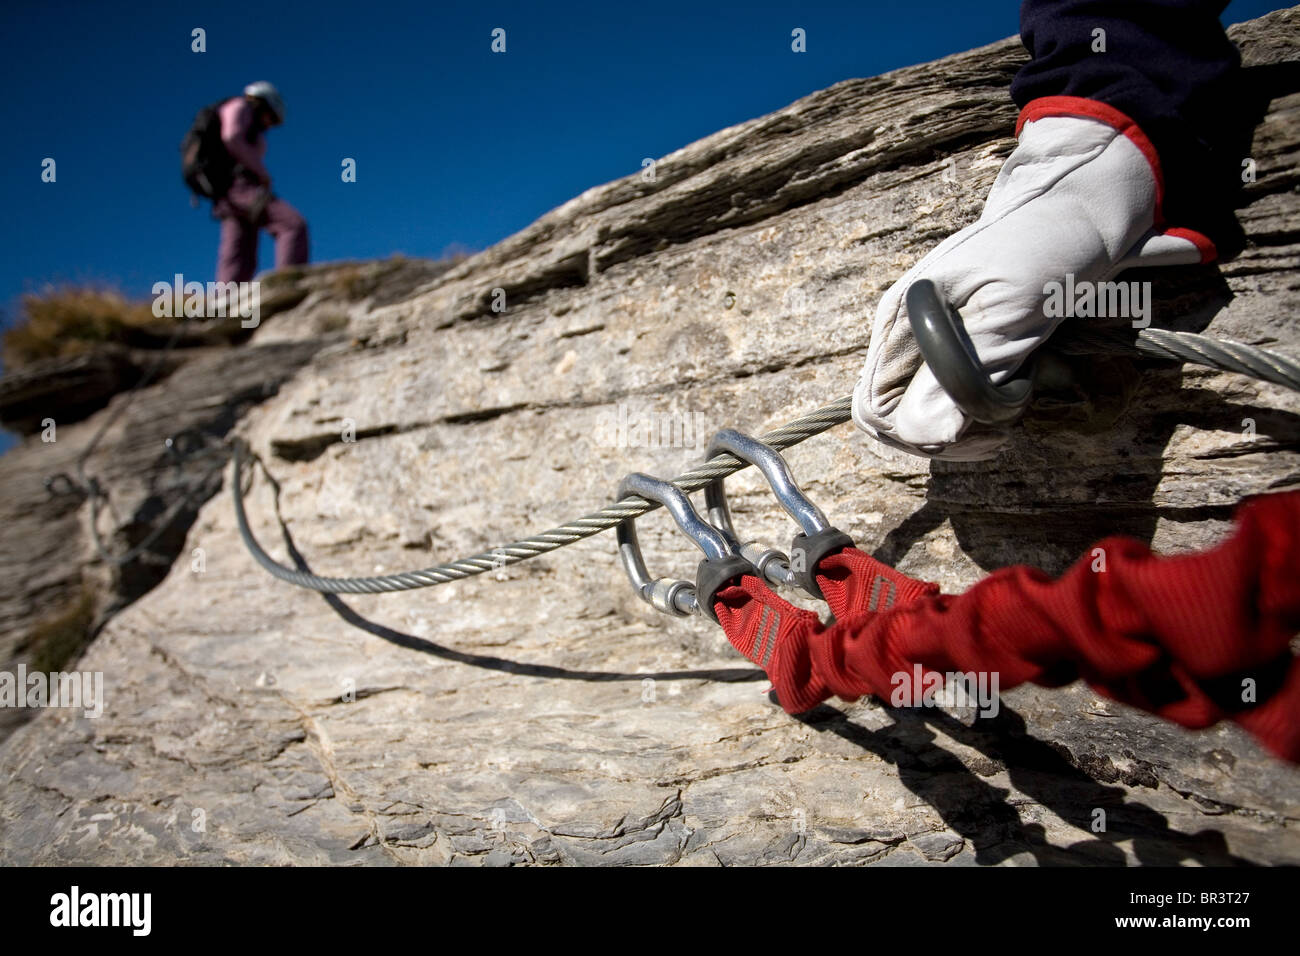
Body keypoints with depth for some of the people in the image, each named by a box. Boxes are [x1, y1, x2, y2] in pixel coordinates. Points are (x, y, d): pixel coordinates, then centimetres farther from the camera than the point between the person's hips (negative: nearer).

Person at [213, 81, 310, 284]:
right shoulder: (239, 106, 8)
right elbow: (231, 137, -12)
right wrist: (262, 172, -9)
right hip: (239, 184, -9)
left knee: (239, 267, -2)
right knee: (294, 224, -21)